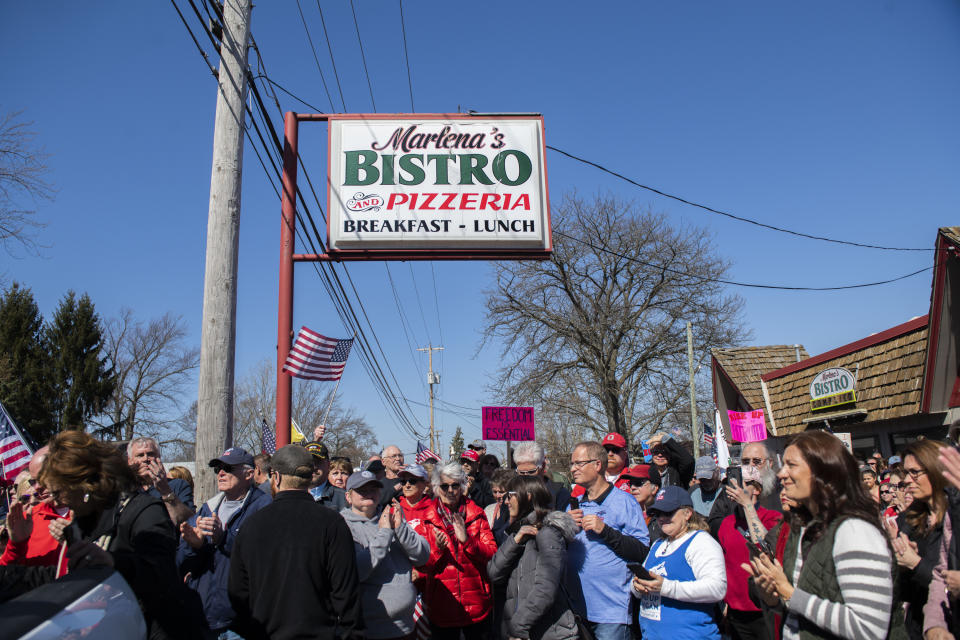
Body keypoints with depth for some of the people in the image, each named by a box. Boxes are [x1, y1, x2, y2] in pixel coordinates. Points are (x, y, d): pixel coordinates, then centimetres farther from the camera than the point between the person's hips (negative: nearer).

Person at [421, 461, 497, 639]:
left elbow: (493, 554, -5)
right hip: (441, 608, -1)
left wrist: (467, 539, -20)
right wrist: (436, 550, -20)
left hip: (477, 604, 1)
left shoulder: (476, 514, 3)